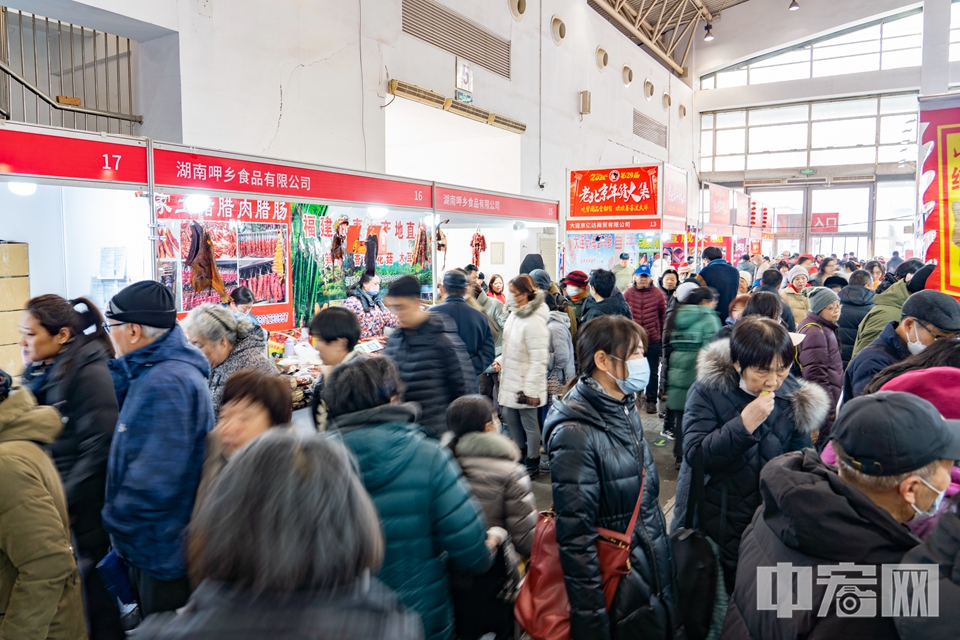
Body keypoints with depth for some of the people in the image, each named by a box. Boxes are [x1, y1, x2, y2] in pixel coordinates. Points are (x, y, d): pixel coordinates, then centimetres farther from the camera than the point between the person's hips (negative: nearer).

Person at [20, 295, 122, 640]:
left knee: (94, 593, 7)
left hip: (84, 512, -7)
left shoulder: (89, 373, -17)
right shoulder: (39, 373, 8)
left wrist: (65, 502, -17)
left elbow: (99, 449, -20)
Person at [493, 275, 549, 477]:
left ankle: (532, 464, 25)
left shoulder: (534, 321, -24)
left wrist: (531, 389, -22)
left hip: (525, 386, -9)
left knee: (529, 424, 8)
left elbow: (539, 360, -24)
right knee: (511, 418, 20)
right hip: (510, 379, 9)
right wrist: (500, 360, 4)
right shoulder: (515, 314, 4)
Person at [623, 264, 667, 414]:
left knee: (652, 372, 7)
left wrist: (662, 336, 4)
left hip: (653, 340, 0)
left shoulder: (658, 294, -2)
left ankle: (651, 400, 17)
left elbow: (663, 316, 4)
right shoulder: (627, 294, -2)